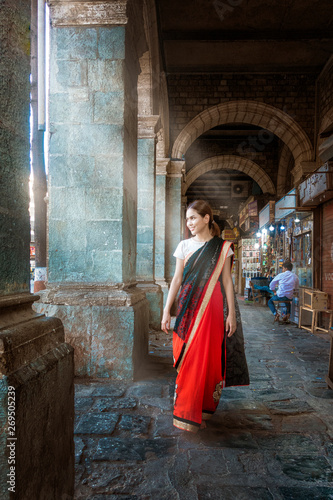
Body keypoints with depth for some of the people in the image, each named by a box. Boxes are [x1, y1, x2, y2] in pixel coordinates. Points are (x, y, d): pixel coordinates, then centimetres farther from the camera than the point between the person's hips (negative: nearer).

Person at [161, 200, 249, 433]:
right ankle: (188, 414, 13)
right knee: (189, 359, 2)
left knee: (208, 357, 1)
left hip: (212, 308, -1)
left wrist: (231, 313, -1)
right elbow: (177, 279, 7)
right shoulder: (184, 246, 7)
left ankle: (205, 406, 19)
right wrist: (167, 310, 3)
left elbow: (227, 281, 2)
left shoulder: (222, 247, 3)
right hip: (188, 307, 2)